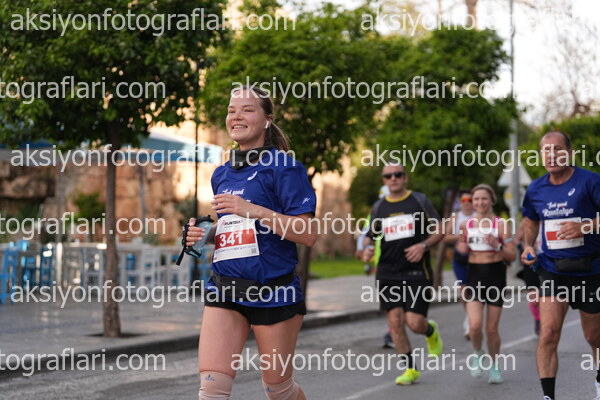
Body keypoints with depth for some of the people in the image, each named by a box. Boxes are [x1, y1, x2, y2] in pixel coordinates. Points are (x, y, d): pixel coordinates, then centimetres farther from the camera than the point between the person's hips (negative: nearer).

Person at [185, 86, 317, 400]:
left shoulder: (282, 168, -7)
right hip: (225, 290, 5)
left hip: (273, 290, -5)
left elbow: (308, 234, -14)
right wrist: (205, 235, 5)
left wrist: (253, 210, -22)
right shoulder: (221, 176, 13)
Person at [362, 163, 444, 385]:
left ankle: (431, 331, 27)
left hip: (417, 272, -3)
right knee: (395, 321, -5)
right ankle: (410, 368, 8)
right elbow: (370, 236, 20)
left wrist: (423, 245, -13)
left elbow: (439, 231, 5)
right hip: (388, 273, 3)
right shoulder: (378, 207, 10)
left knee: (414, 322, -10)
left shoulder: (420, 201, 3)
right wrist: (367, 248, -3)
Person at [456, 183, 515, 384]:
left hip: (495, 275, -2)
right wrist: (461, 248, -3)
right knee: (475, 325, -15)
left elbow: (512, 255, -4)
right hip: (474, 276, 2)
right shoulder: (466, 225, 6)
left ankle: (495, 367, 22)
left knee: (491, 328, 1)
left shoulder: (500, 224, -3)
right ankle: (477, 354, 16)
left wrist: (497, 245, -22)